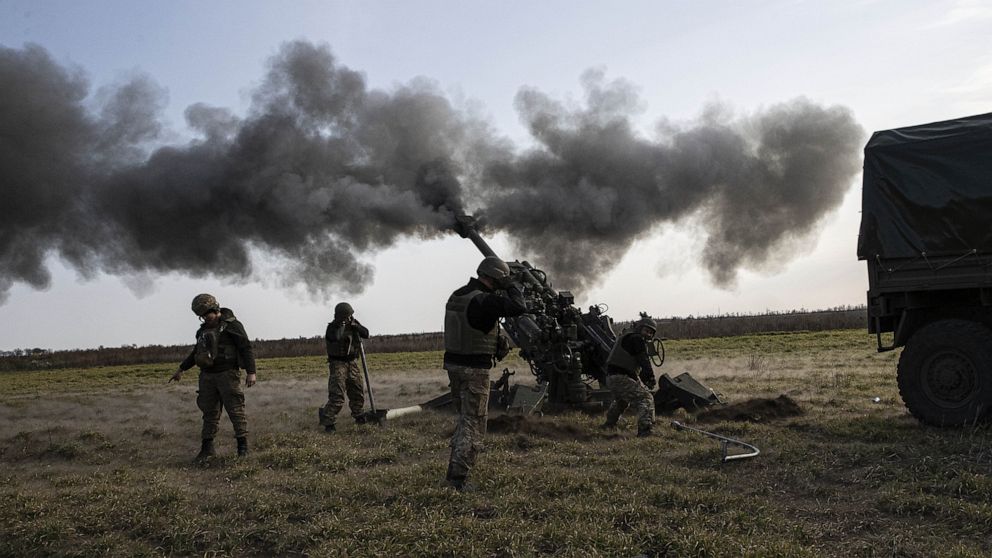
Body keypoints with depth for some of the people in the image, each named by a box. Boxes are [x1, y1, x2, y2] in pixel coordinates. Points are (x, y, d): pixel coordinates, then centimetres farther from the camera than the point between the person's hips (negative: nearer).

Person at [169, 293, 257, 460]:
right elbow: (196, 352, 29)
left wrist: (251, 372, -17)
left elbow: (246, 348, -10)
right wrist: (182, 369, 29)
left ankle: (243, 445, -3)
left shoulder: (232, 325, -6)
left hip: (227, 374, -6)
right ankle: (207, 448, 11)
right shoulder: (204, 329, 16)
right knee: (209, 412, 7)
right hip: (207, 376, 7)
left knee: (235, 409, -7)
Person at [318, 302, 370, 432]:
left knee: (358, 392, 15)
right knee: (337, 396, -14)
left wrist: (356, 326, -19)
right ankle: (327, 422, -6)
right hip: (338, 364, -6)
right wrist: (342, 326, -24)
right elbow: (335, 337, -34)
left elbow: (366, 334, -6)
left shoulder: (354, 323, 3)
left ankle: (359, 416, 34)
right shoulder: (332, 327, -14)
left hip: (352, 363, 6)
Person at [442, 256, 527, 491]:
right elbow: (519, 308, -27)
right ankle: (457, 477, 2)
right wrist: (514, 288, -7)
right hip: (475, 369, -8)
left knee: (464, 418, 21)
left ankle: (455, 470, 24)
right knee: (474, 424, 2)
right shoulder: (485, 301, -19)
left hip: (453, 364, 8)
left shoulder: (456, 296, 7)